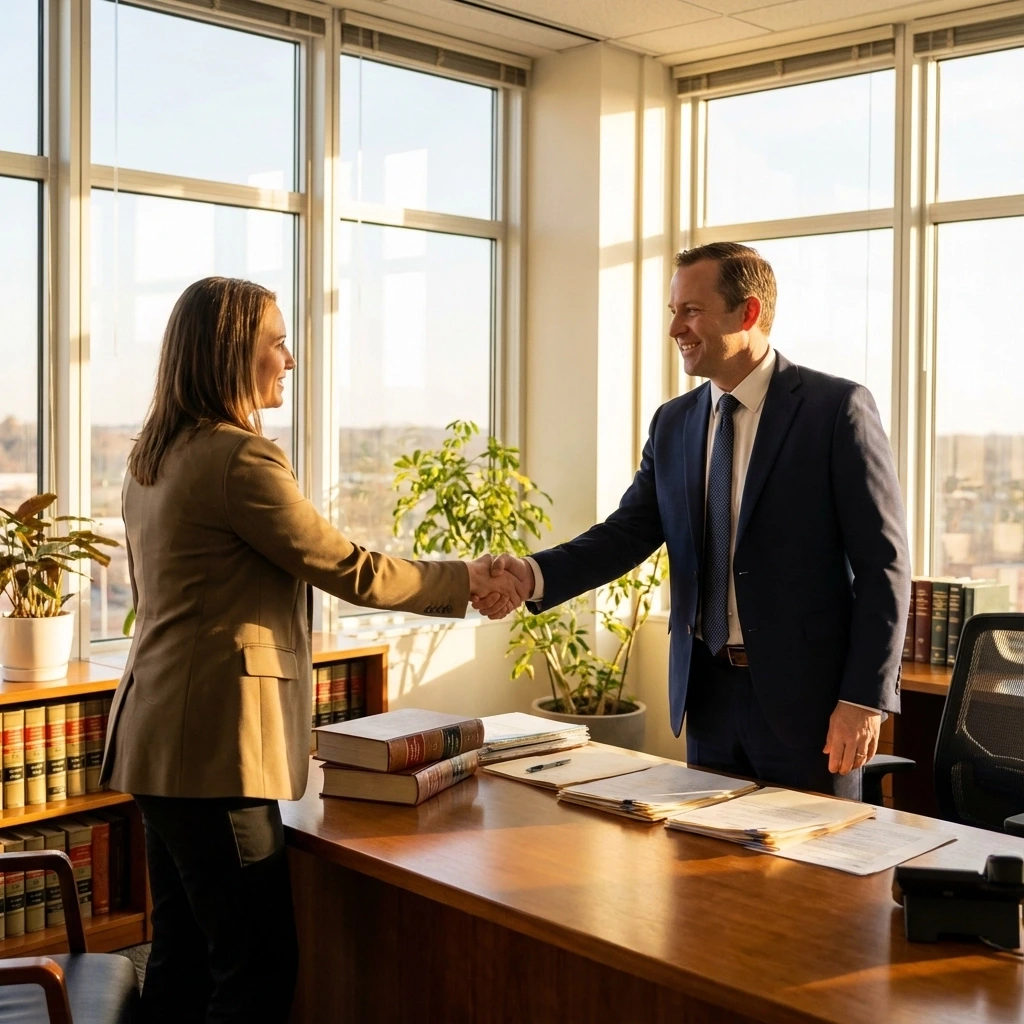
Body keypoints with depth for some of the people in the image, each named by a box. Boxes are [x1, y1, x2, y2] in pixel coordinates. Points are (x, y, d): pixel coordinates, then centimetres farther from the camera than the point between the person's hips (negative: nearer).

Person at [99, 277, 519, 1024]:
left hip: (163, 737, 10)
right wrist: (465, 582, 0)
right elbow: (349, 569, -11)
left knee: (185, 956, 16)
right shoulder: (239, 458, -15)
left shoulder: (156, 456, 14)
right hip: (214, 743, -10)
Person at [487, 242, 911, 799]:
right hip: (707, 694, 5)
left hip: (807, 697, -5)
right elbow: (628, 532, 3)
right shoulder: (673, 423, 10)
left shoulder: (837, 407, -8)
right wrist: (536, 574, -15)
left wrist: (865, 698, -15)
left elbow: (883, 561, -10)